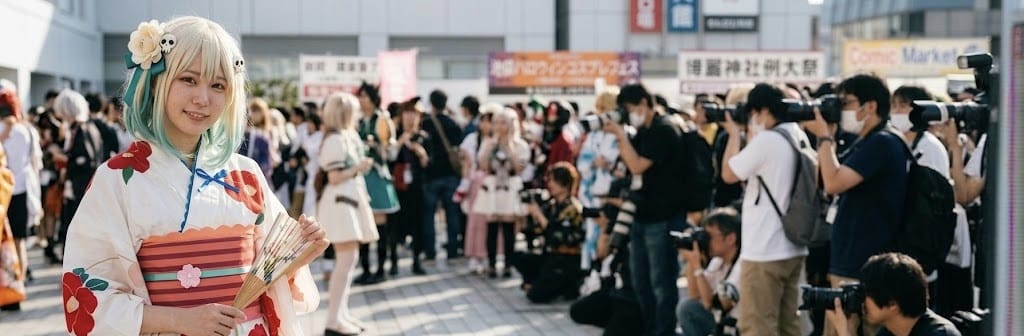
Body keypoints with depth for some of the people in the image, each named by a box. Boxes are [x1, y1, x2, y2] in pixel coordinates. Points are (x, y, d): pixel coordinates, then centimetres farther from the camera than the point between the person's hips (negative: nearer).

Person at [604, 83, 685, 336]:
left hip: (661, 218, -9)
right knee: (641, 281, 15)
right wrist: (619, 138, 5)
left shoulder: (664, 130, -14)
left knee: (661, 281, -3)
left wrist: (622, 135, -14)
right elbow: (629, 162, 17)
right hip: (642, 215, 9)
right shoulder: (643, 132, 13)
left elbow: (638, 166, -19)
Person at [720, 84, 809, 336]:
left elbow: (728, 174, -5)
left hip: (765, 251, -9)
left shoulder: (767, 140, -17)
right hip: (794, 247, 9)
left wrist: (734, 134, 6)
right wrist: (751, 136, 19)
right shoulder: (800, 138, 9)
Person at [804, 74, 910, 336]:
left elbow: (834, 183, -21)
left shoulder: (882, 143, -14)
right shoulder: (866, 143, 17)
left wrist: (824, 137, -11)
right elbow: (824, 182, 21)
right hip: (849, 265, 10)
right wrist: (826, 139, 12)